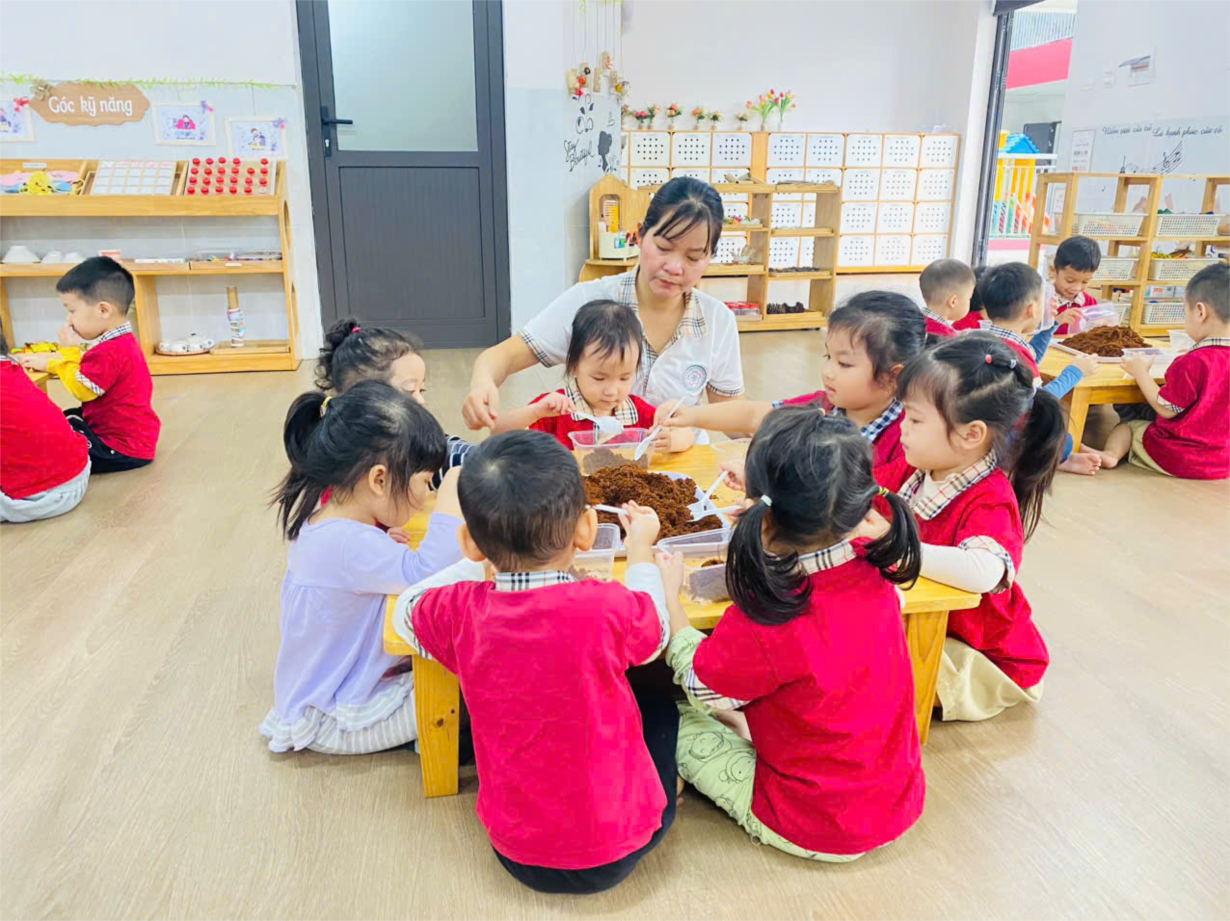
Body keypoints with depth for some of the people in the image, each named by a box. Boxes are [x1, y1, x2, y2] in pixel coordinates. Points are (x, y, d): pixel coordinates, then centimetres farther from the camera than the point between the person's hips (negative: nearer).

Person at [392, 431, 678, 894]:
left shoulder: (460, 612, -20)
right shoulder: (609, 608, -28)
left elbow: (407, 610, 5)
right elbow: (654, 635, -2)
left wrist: (486, 556, 11)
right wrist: (641, 551, 13)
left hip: (516, 852, 2)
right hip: (619, 847, -2)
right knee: (658, 704, 21)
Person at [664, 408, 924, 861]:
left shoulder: (765, 622, -34)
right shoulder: (874, 570, -16)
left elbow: (703, 688, -11)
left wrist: (667, 596, -1)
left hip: (816, 832, -6)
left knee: (677, 719, 6)